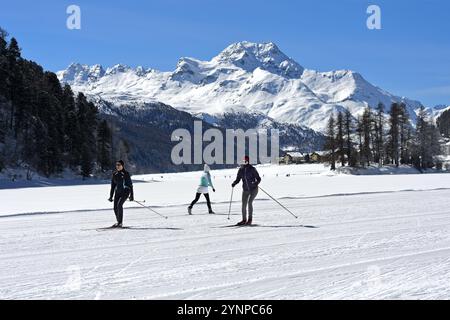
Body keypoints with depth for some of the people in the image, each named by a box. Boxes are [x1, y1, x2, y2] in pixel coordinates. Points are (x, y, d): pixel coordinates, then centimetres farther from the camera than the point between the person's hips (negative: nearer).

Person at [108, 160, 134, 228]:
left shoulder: (126, 174, -6)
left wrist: (132, 195, -8)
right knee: (115, 207, -2)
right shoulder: (114, 174, 8)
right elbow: (113, 186, 15)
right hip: (117, 192, 5)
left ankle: (120, 223, -19)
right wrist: (111, 196, 12)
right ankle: (118, 222, 18)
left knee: (119, 204, -23)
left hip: (125, 192, -5)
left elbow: (130, 185, -4)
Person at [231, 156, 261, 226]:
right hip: (245, 190, 5)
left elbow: (258, 179, -9)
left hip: (253, 189, -5)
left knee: (249, 202, -19)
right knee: (244, 205, 3)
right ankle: (244, 220, 17)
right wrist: (234, 184, -11)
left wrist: (255, 183, -29)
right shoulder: (241, 170, 1)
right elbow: (238, 179, 8)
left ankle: (250, 219, -11)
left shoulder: (252, 169, -11)